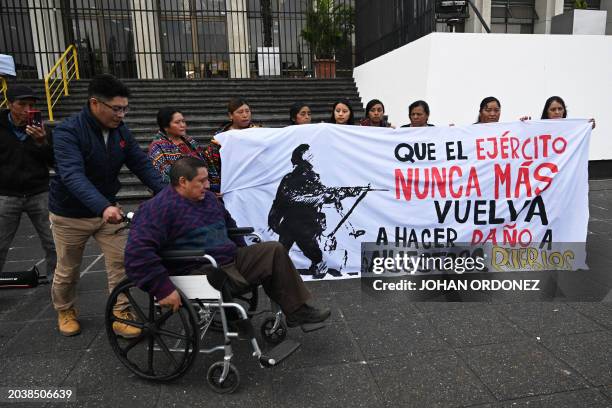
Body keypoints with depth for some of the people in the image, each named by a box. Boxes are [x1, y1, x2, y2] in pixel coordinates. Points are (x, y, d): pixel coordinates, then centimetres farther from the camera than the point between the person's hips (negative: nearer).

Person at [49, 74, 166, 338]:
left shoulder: (120, 130, -7)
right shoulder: (67, 131, -24)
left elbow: (140, 163, -7)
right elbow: (72, 175, -37)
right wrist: (103, 207, -52)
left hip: (108, 208, 4)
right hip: (70, 214, -4)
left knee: (120, 262, -2)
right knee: (68, 269, 14)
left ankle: (121, 314, 13)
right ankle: (65, 311, 40)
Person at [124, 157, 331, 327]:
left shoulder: (208, 198, 14)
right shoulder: (160, 207, -14)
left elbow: (229, 223, 31)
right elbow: (137, 253, -25)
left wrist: (244, 254, 27)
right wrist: (164, 289, -29)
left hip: (232, 259, 9)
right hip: (203, 272, -8)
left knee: (274, 250, -1)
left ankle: (298, 310, 2)